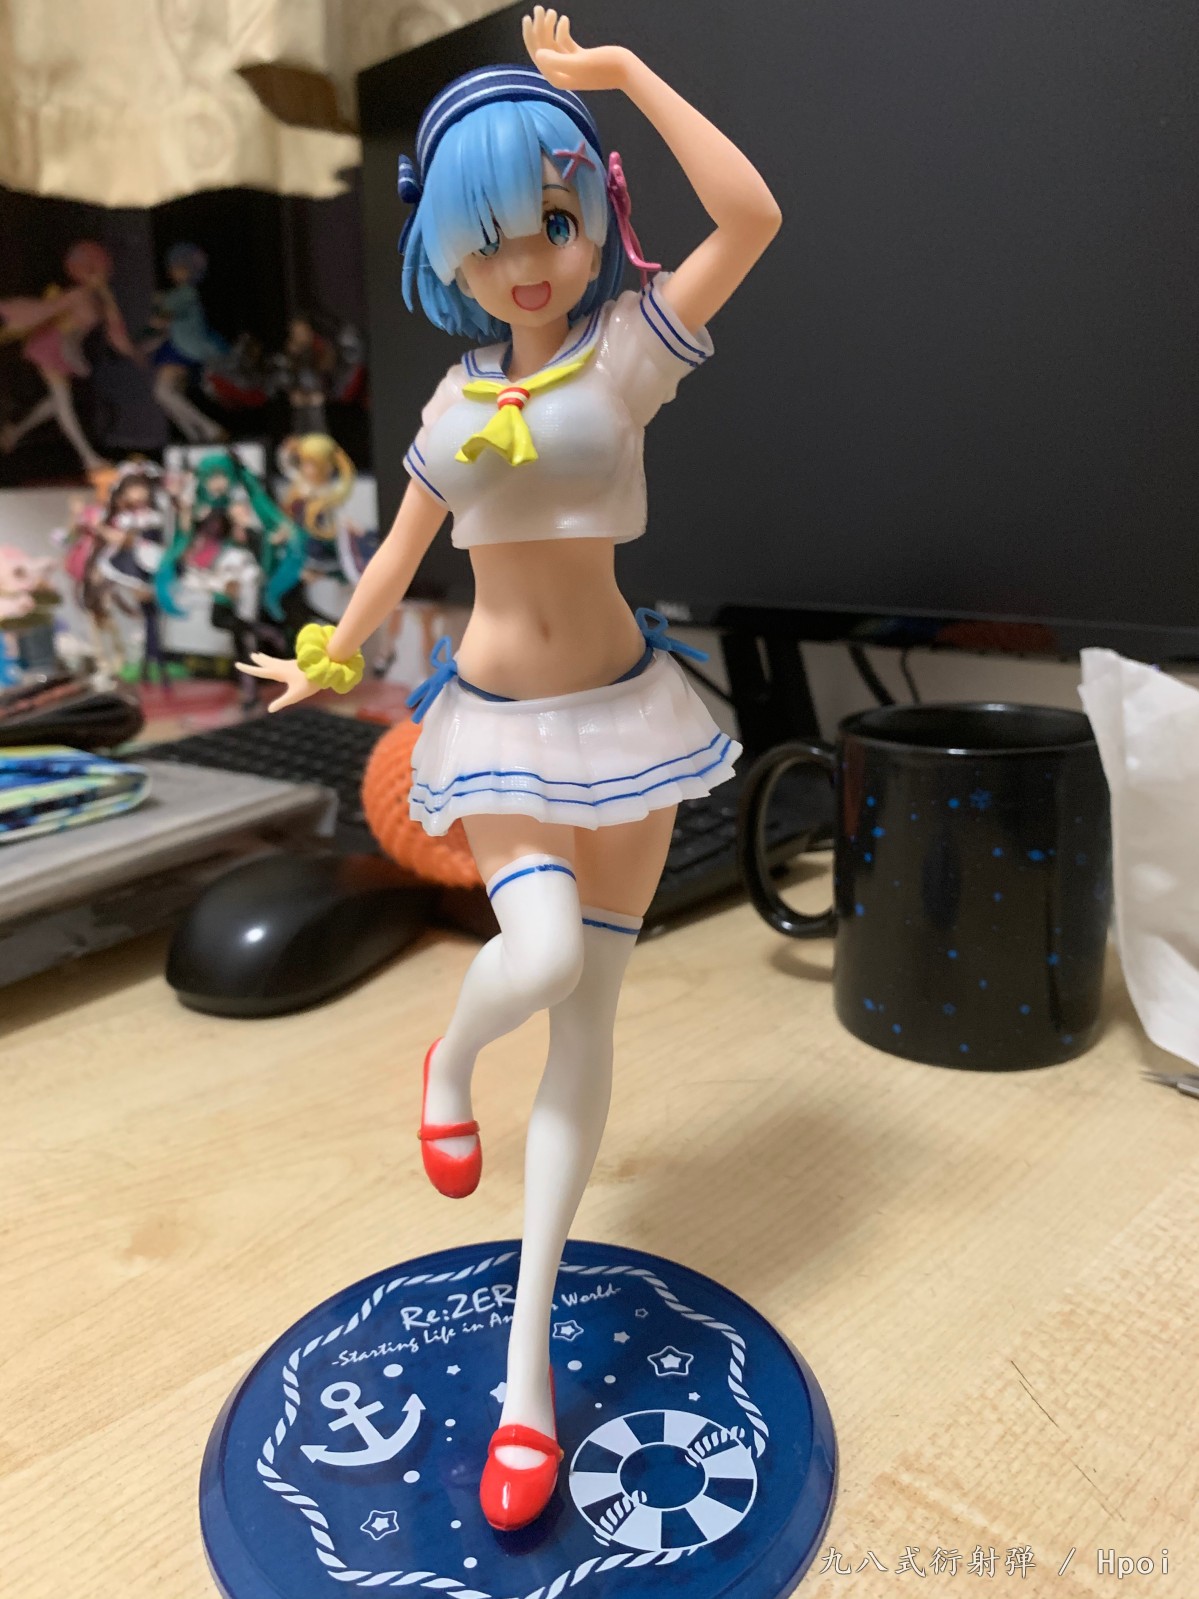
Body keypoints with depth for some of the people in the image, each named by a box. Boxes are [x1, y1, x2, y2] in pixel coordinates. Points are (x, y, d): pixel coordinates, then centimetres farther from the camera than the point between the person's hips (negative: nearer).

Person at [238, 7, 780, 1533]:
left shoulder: (631, 348, -2)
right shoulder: (456, 398, 8)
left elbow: (752, 216, -18)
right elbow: (400, 552, 19)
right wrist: (326, 664, 28)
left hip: (621, 710, -1)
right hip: (496, 723, 2)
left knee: (588, 1006, 0)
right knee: (543, 954, -25)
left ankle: (528, 1350, 14)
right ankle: (449, 1062, 15)